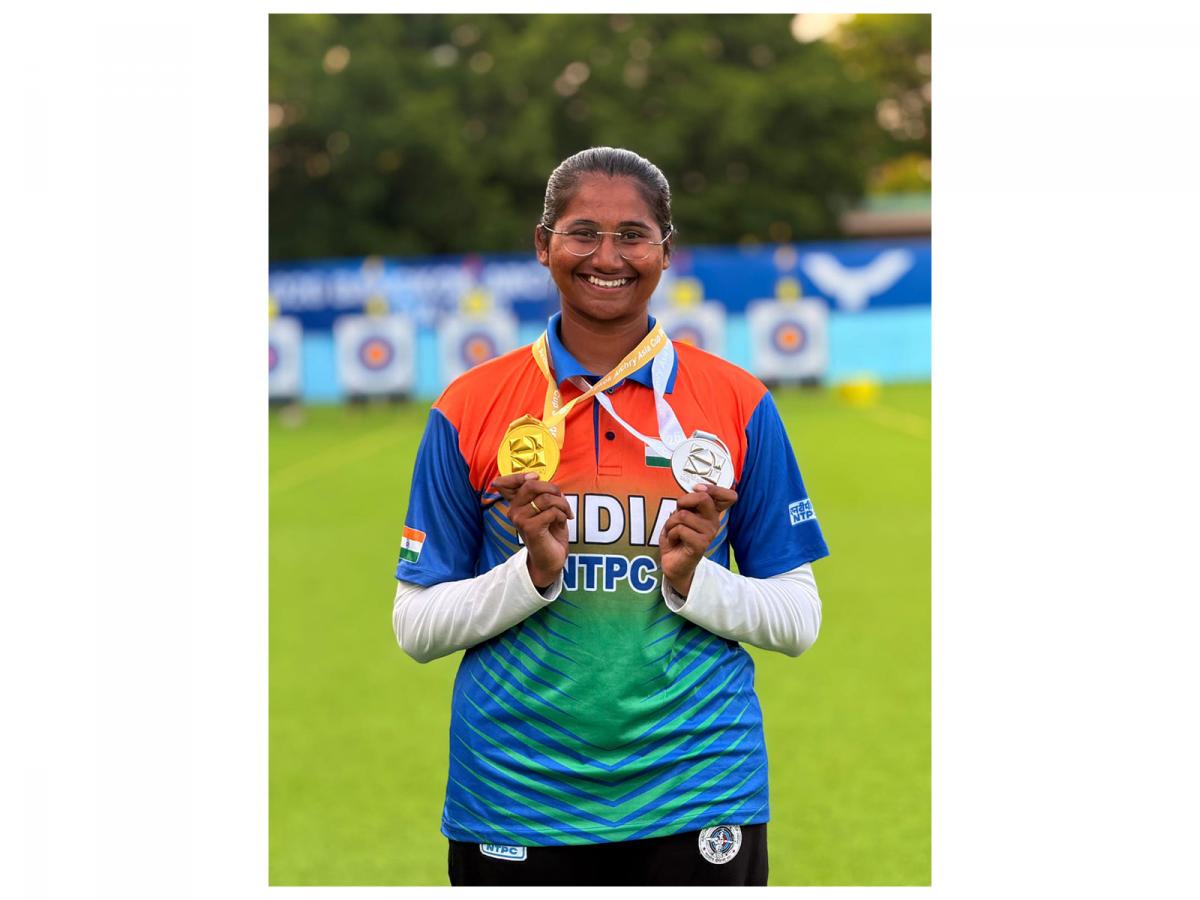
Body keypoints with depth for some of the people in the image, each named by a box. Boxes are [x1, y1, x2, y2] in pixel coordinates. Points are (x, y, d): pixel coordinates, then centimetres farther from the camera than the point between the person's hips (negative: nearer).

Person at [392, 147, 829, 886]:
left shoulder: (738, 406, 1)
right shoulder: (469, 409, 1)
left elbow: (799, 618, 3)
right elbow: (415, 626, 1)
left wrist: (693, 581, -14)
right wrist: (533, 574, -14)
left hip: (697, 796, 0)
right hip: (514, 794, 0)